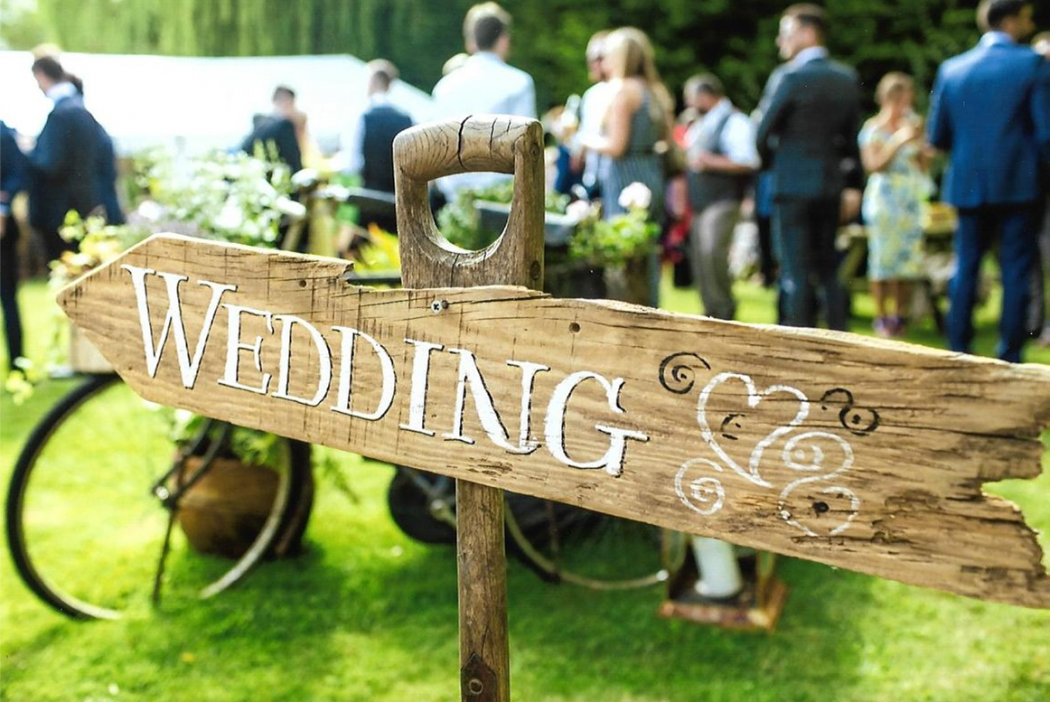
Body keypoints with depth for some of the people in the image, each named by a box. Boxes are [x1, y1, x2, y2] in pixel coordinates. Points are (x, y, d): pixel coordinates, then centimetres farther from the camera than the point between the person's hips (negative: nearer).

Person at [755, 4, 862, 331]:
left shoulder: (789, 77, -13)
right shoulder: (847, 78, 8)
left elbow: (763, 134, -8)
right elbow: (850, 138, 10)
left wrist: (771, 162, 11)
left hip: (793, 185, -6)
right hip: (831, 185, 6)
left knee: (796, 271, -2)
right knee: (828, 270, 14)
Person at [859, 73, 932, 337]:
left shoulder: (913, 125, 13)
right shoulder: (873, 127, 1)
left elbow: (924, 166, 14)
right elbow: (872, 164, -8)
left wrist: (919, 141, -2)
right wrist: (899, 141, -12)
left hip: (910, 199, 4)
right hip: (883, 197, -4)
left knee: (907, 256, 1)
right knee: (882, 257, -6)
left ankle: (901, 316, 8)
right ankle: (881, 317, -1)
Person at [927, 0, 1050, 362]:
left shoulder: (951, 69, 5)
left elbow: (937, 136, 7)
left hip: (967, 184, 3)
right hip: (1018, 184, -3)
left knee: (966, 269, 11)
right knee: (1016, 272, 4)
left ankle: (958, 353, 11)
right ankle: (1009, 357, 5)